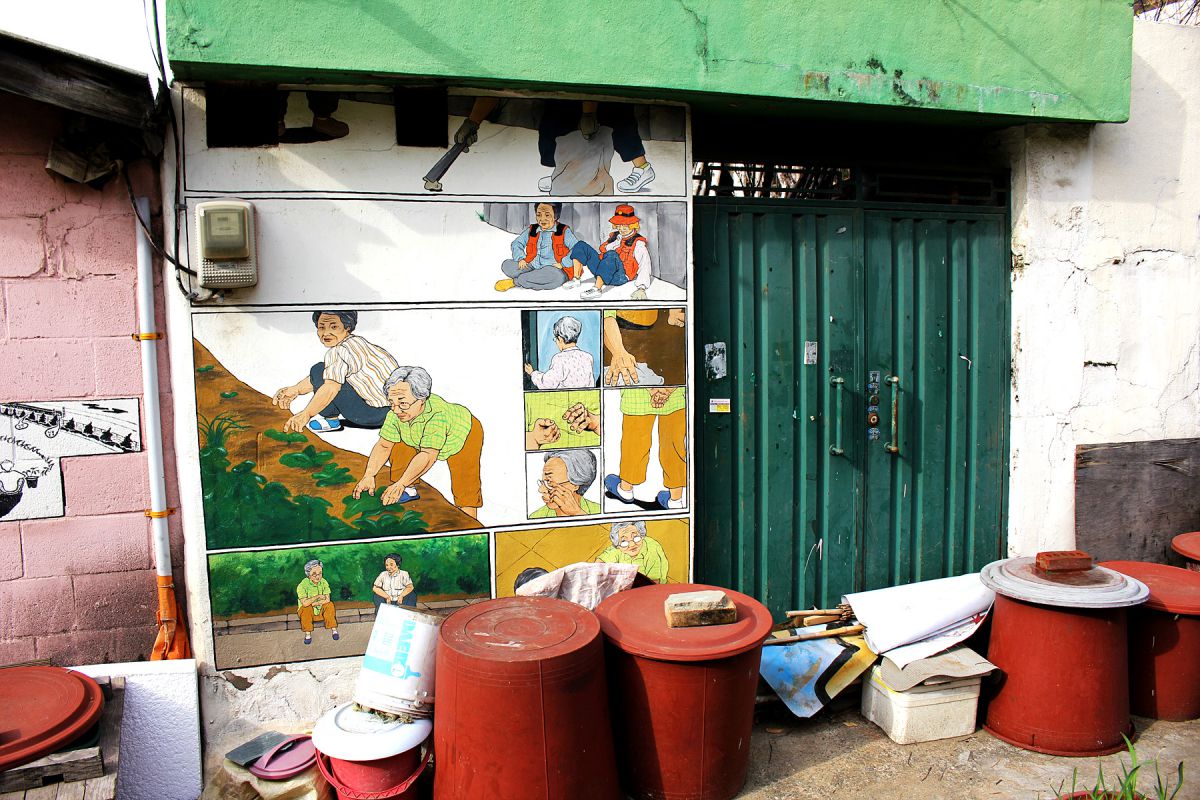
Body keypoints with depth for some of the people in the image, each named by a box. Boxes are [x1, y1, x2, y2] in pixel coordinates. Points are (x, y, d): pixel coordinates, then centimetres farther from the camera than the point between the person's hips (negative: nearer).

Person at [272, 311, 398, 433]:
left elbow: (331, 387, -27)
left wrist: (306, 414, -21)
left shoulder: (340, 351, -17)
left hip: (376, 413, -10)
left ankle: (329, 418, 4)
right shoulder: (356, 341, 16)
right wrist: (295, 389, 20)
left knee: (319, 370, -6)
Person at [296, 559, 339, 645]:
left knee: (329, 605, -24)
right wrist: (318, 597, -26)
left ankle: (334, 630, -15)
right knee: (306, 608, -33)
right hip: (308, 611, -2)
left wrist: (313, 603, -24)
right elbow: (305, 603, -32)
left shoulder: (324, 582, -11)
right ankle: (308, 634, -21)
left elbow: (327, 600, -18)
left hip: (320, 609, 2)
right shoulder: (303, 585, -22)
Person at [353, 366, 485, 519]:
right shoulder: (395, 413, -27)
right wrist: (368, 476, -31)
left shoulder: (438, 414, -45)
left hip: (462, 436, -6)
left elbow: (428, 455, -47)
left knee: (465, 487, -17)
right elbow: (383, 445, -19)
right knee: (397, 447, -10)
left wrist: (400, 484, -52)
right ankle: (409, 491, 6)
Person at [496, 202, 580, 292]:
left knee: (554, 275, -42)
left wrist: (562, 263, -17)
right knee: (507, 265, -11)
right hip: (532, 267, 5)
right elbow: (516, 243, 17)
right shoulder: (532, 230, 13)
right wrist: (520, 258, -1)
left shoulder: (564, 232, 0)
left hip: (554, 269, -4)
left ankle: (514, 282, -26)